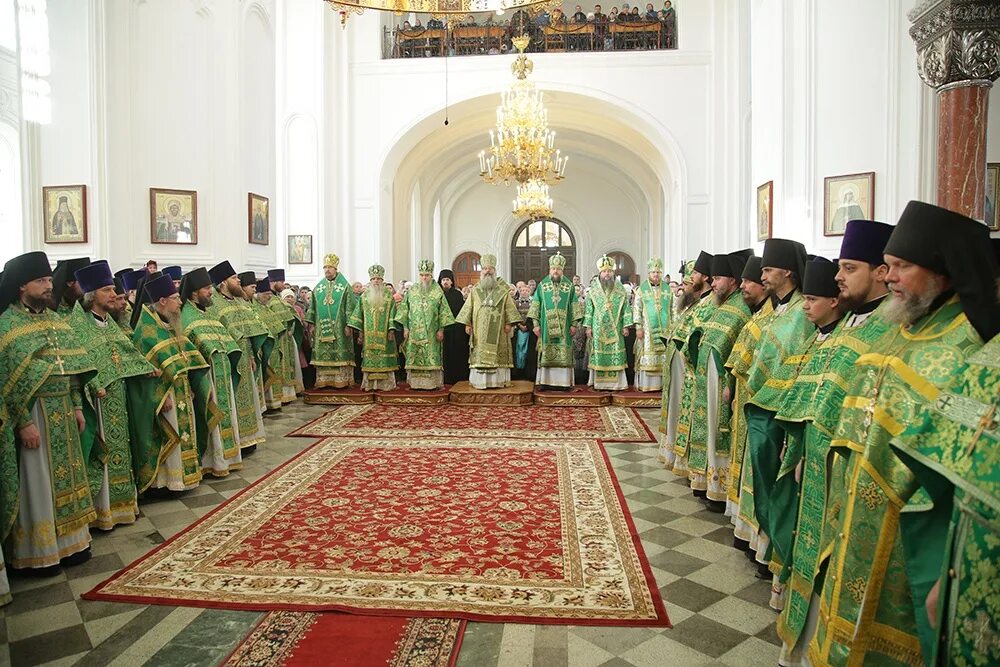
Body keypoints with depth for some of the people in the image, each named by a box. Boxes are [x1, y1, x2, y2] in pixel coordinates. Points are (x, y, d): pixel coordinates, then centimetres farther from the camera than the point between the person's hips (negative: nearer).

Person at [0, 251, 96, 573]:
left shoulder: (55, 319, 10)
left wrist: (77, 405, 9)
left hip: (63, 410, 7)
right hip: (34, 412, -7)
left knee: (66, 475, 13)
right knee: (38, 481, 2)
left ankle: (68, 541, 26)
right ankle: (39, 551, 16)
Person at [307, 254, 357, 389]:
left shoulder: (344, 286, 0)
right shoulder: (318, 287, 12)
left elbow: (350, 307, -5)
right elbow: (313, 307, 14)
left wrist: (348, 325, -12)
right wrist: (311, 324, 7)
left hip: (339, 326, -4)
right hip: (322, 326, 4)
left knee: (340, 352, -3)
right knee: (322, 354, 4)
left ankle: (341, 380, 1)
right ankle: (323, 381, 8)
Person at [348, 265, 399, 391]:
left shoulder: (389, 295, 4)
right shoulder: (364, 296, 10)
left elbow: (393, 313, 0)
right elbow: (359, 314, 10)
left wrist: (392, 330, -9)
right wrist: (360, 331, 3)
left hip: (384, 334, -2)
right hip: (369, 335, 2)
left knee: (384, 359, -3)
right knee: (370, 357, 0)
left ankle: (385, 383, 2)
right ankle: (370, 384, 4)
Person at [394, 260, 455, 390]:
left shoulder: (437, 291, 2)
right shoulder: (411, 291, 8)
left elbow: (443, 311, 0)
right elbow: (405, 310, 9)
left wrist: (441, 329, -6)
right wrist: (405, 328, 3)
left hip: (431, 332, -2)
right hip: (414, 332, 2)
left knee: (432, 356, -2)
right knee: (414, 357, 2)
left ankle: (433, 382, 4)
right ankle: (415, 382, 8)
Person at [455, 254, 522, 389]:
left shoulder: (503, 290, 5)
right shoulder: (475, 290, 10)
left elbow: (509, 307, 3)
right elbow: (468, 307, 8)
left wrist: (508, 323, -6)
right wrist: (467, 324, 0)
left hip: (498, 331, -1)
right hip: (479, 330, 1)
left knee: (497, 354, -1)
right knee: (480, 354, 0)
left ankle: (497, 380, 5)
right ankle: (480, 380, 4)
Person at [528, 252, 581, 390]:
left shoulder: (569, 286, 6)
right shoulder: (542, 285, 6)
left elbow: (574, 306, 6)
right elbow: (535, 305, 5)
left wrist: (574, 324, -1)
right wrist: (535, 324, -1)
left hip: (564, 328, 0)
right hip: (546, 328, 0)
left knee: (564, 355, 0)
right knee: (546, 355, -1)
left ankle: (563, 381, 5)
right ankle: (546, 382, 4)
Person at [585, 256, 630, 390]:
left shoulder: (621, 289, 5)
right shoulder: (593, 289, 4)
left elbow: (626, 308, 5)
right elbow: (589, 309, 4)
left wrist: (626, 326, -2)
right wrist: (588, 326, -1)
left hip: (615, 328, 0)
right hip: (598, 328, 0)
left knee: (615, 354, -1)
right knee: (599, 354, 0)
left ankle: (615, 382, 4)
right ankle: (599, 383, 6)